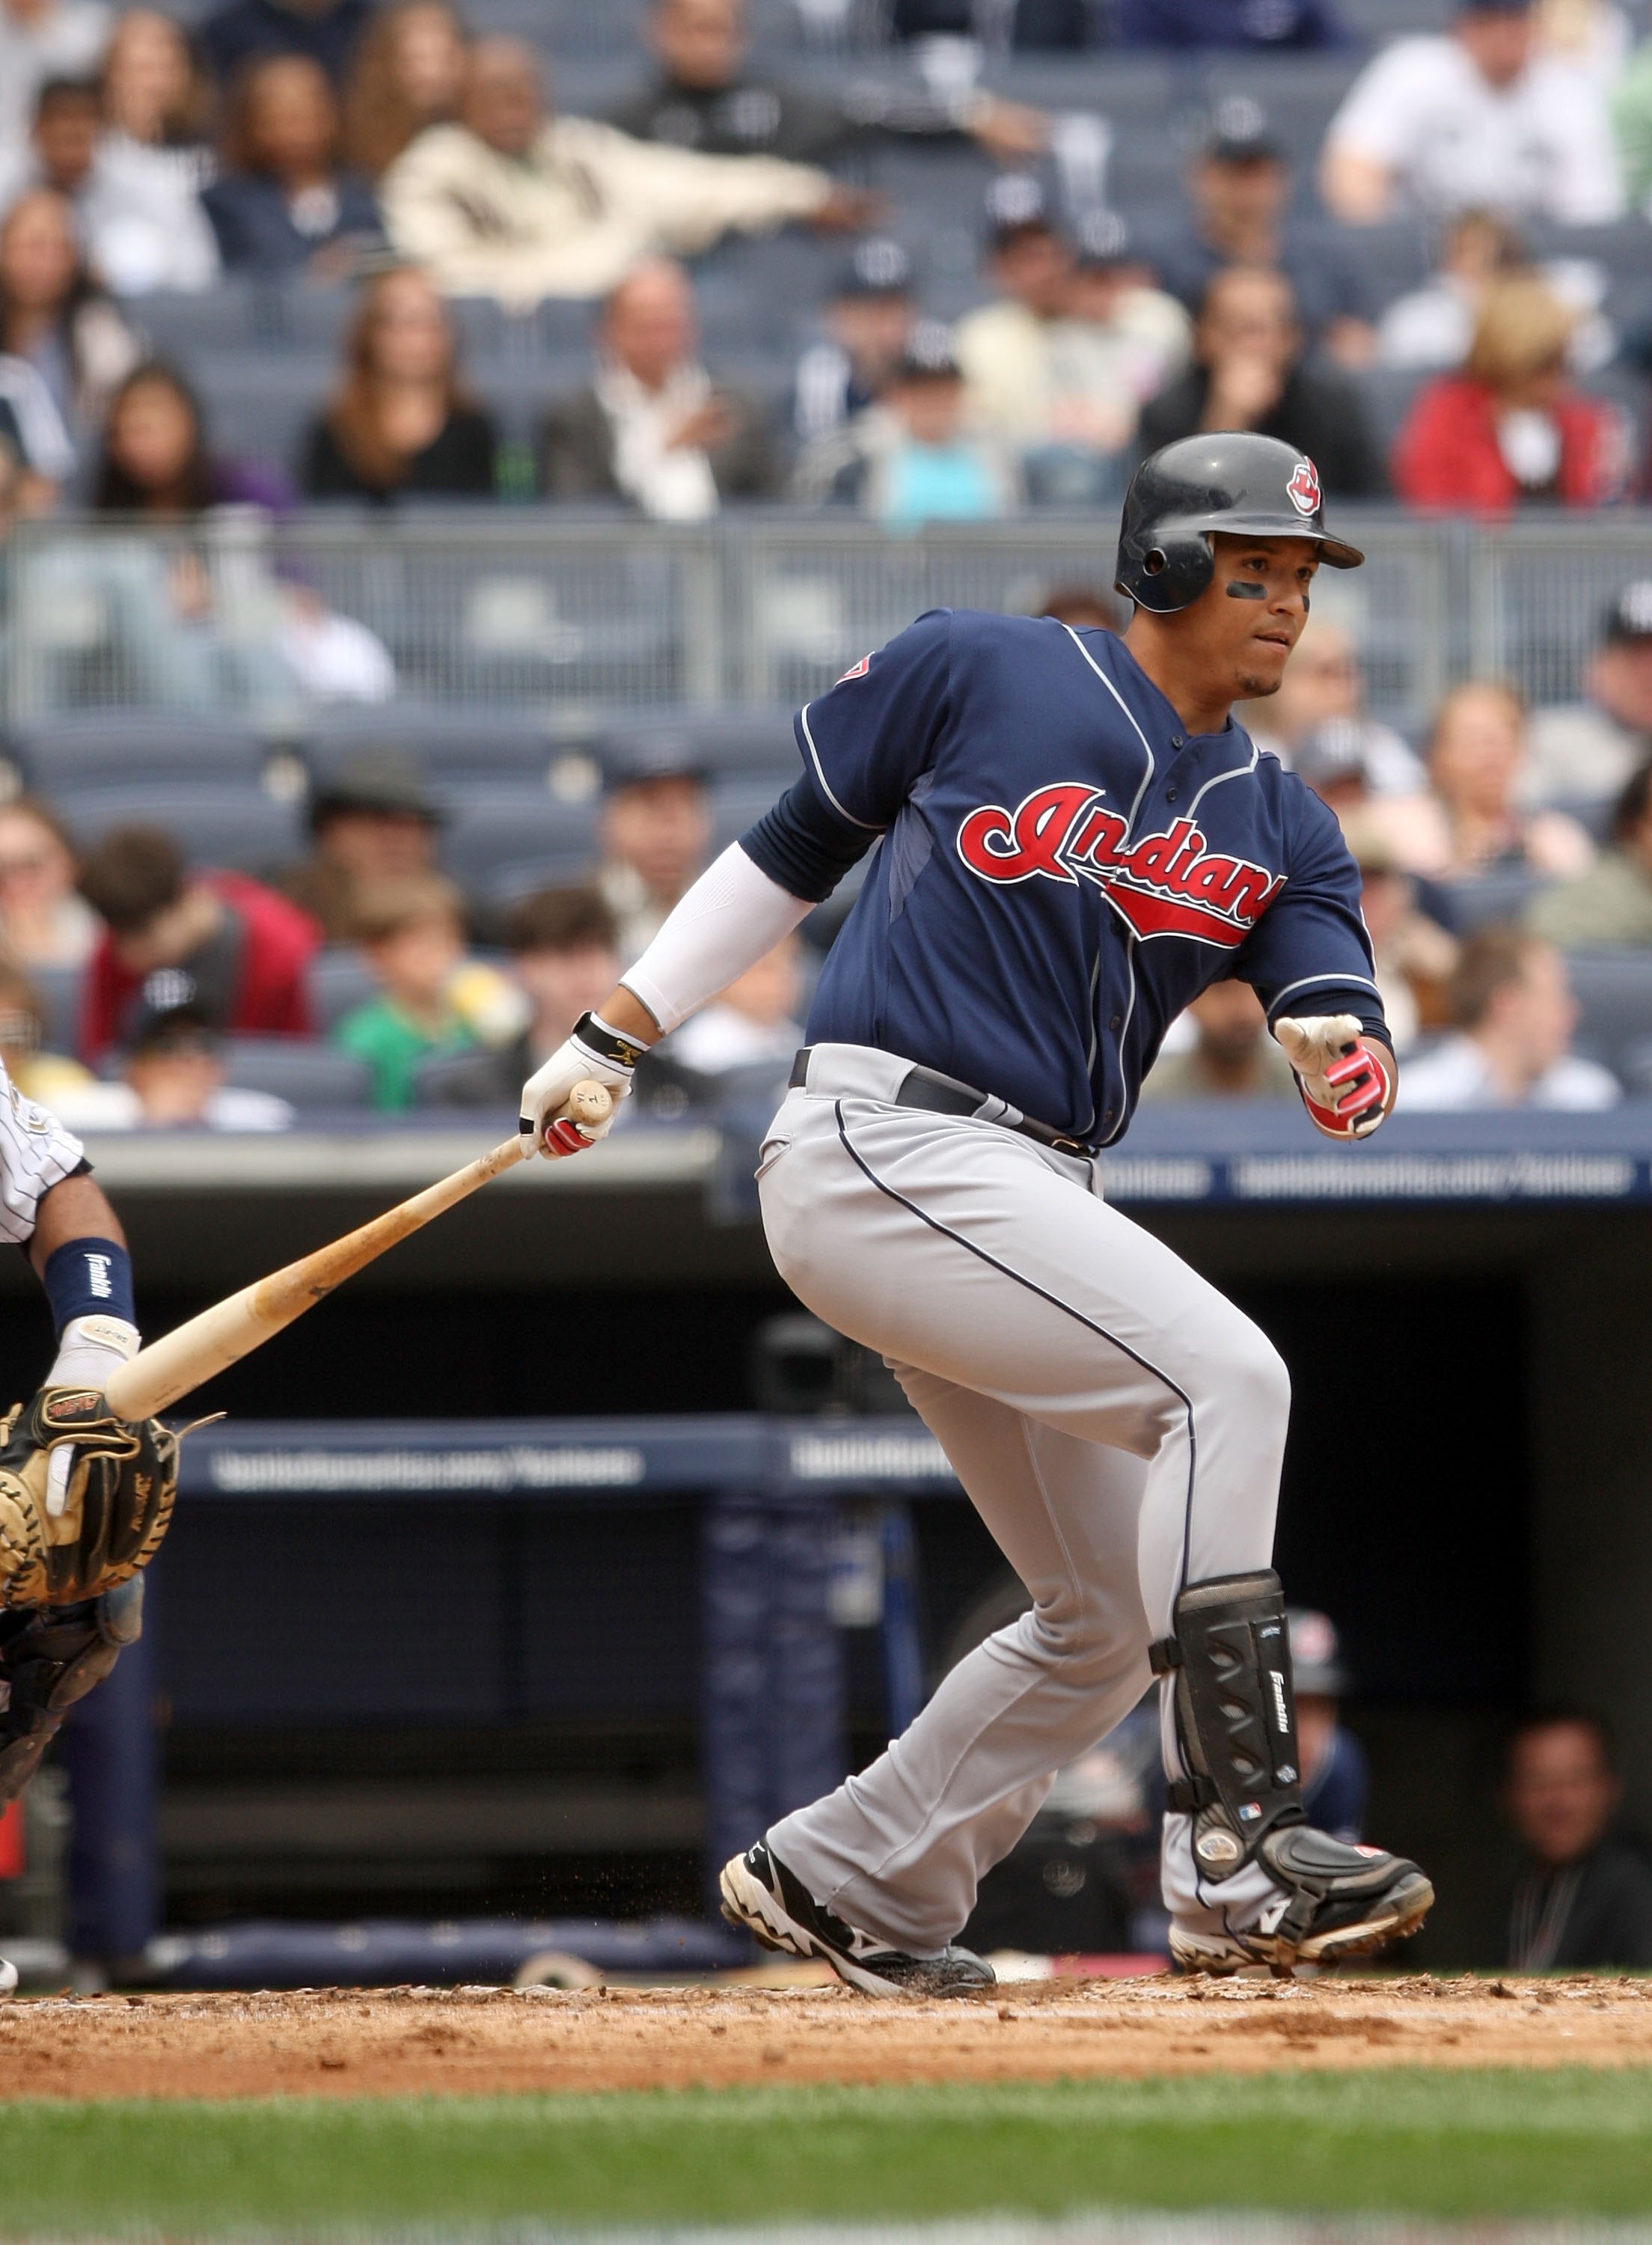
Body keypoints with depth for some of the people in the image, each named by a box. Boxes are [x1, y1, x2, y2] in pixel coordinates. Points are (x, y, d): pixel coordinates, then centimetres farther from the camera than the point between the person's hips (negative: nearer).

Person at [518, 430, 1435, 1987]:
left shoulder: (1276, 824, 13)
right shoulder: (978, 674, -1)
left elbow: (1330, 994, -3)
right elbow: (793, 847, 8)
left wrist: (1341, 1054, -28)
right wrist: (611, 1040, 10)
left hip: (1027, 1202, 8)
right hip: (881, 1147, -8)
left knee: (1111, 1615, 10)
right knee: (1225, 1377, -24)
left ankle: (844, 1881, 24)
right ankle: (1237, 1854, -29)